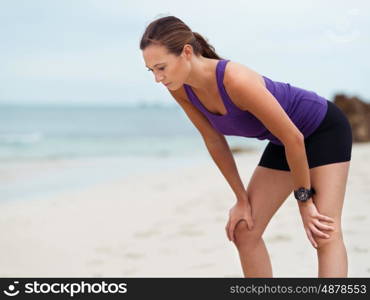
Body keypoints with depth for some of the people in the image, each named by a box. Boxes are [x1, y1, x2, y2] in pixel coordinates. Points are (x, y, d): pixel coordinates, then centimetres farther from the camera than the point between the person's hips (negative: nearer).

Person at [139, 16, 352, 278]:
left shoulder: (236, 80, -37)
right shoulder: (180, 89, -15)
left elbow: (294, 137, -29)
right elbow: (214, 142, -2)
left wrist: (304, 200, -18)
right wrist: (242, 199, 1)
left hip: (325, 129, -8)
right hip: (284, 142, 8)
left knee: (325, 232, -20)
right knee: (244, 232, 4)